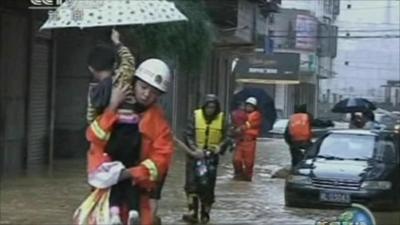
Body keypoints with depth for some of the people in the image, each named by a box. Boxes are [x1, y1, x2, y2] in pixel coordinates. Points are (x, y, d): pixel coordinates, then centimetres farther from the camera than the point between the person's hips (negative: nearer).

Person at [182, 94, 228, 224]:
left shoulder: (221, 118, 1)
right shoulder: (196, 116, -4)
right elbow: (188, 135, -6)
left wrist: (220, 146, -10)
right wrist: (194, 149, -20)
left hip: (212, 155, 1)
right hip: (195, 155, -1)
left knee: (208, 185, 2)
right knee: (192, 183, -9)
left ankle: (205, 213, 13)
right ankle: (192, 213, -10)